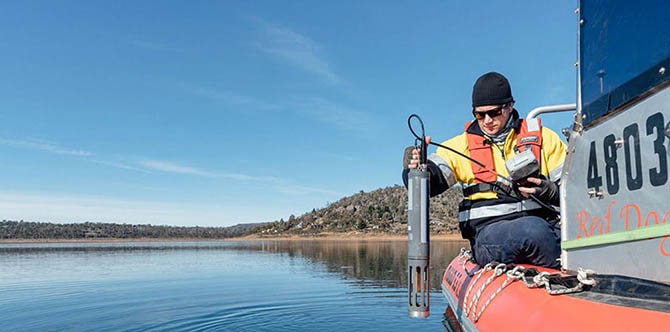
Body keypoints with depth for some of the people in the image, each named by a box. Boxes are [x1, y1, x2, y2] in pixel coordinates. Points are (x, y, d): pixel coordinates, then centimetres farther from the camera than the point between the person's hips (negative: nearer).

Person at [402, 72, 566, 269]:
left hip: (544, 221, 2)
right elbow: (431, 180, 2)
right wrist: (415, 169, -22)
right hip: (489, 232, -1)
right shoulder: (461, 145, 16)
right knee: (534, 230, -34)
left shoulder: (543, 137, 18)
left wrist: (550, 191, -7)